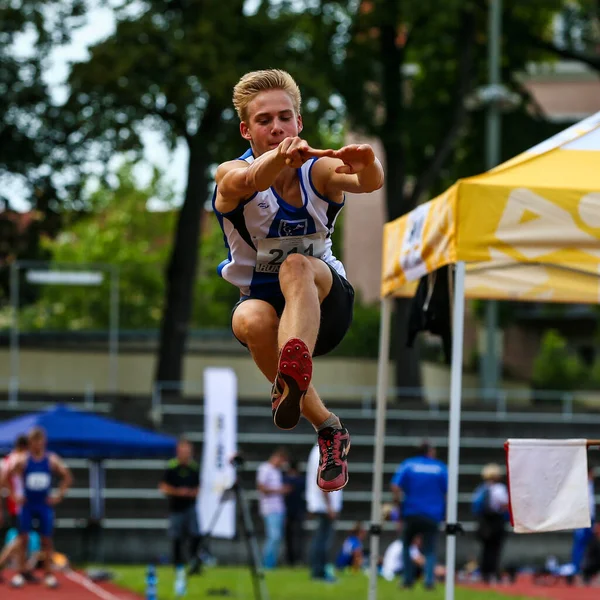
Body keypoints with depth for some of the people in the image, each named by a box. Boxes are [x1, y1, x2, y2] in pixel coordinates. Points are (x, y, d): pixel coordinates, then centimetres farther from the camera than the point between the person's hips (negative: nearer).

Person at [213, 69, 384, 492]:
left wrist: (367, 166, -58)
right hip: (261, 296, 1)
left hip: (325, 301, -1)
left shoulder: (320, 170, -10)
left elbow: (368, 183, -32)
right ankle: (328, 428, -22)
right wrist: (280, 157, -64)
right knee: (250, 321, -36)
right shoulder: (231, 175, -14)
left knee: (296, 265, -35)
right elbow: (250, 180, -40)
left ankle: (294, 370, -64)